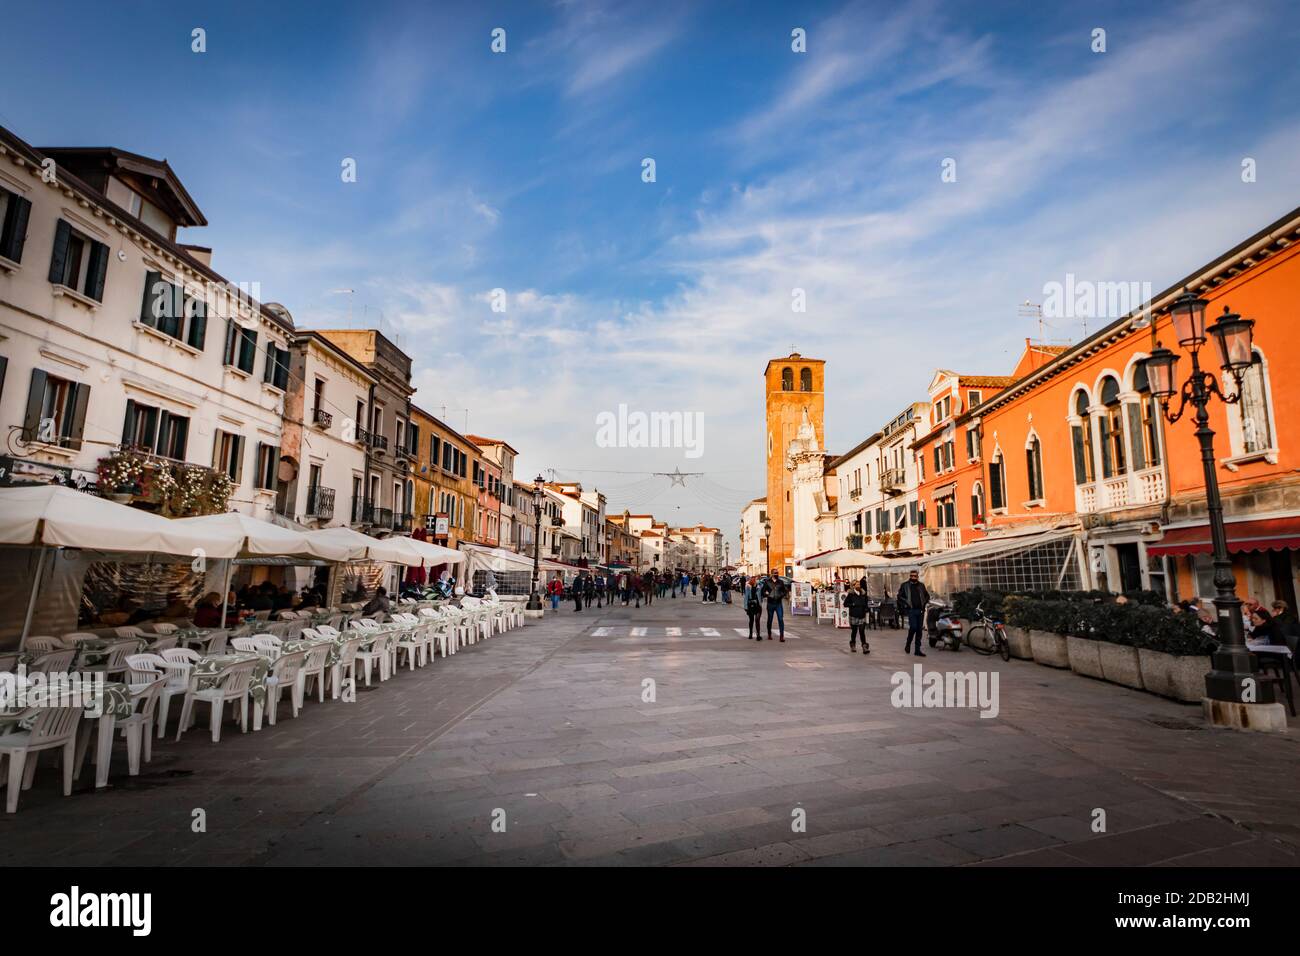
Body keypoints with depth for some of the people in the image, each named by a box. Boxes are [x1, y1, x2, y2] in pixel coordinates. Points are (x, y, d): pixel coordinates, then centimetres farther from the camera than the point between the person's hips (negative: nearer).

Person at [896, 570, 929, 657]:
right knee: (913, 627, -17)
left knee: (919, 629, 4)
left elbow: (927, 596, 25)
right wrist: (906, 604, -6)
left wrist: (924, 603, 10)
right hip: (911, 610, -4)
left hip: (920, 610, 4)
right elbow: (900, 596, 4)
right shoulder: (905, 585, 3)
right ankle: (908, 644, 7)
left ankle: (918, 649, 10)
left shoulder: (921, 585, 13)